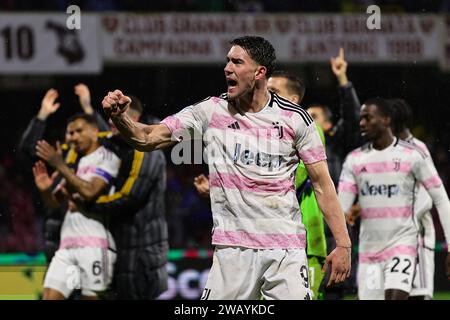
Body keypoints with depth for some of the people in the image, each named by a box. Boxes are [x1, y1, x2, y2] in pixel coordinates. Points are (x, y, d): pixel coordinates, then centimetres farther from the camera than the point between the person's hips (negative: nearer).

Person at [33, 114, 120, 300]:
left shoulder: (107, 158, -2)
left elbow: (90, 192, -17)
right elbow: (55, 202, 25)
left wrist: (59, 165, -14)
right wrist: (45, 190, 2)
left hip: (95, 244, -7)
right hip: (67, 244, 7)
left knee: (92, 296, -7)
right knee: (50, 296, -5)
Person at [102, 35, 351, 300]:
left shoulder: (295, 118, 0)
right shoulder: (211, 111, 2)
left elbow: (322, 183, 2)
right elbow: (147, 139, -1)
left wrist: (343, 244, -3)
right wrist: (119, 116, -22)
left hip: (286, 248, -1)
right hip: (233, 248, 1)